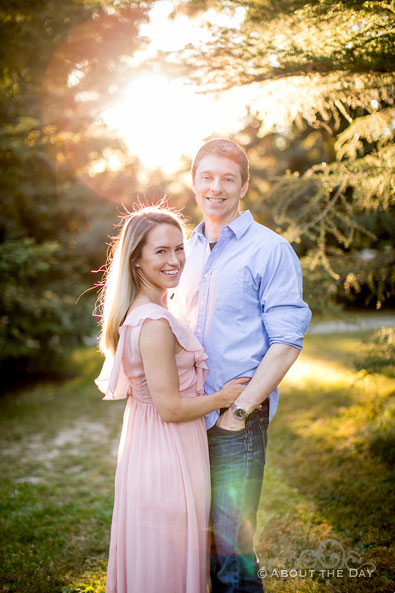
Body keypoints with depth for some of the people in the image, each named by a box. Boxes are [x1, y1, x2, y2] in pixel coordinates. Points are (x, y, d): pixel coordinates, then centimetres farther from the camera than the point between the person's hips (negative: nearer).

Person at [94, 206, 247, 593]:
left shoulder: (137, 313, 5)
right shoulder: (154, 323, -25)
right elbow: (171, 408, -23)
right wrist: (224, 397, -9)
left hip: (145, 443, 9)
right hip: (168, 451, -9)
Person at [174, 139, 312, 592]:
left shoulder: (270, 250, -6)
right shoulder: (188, 250, 12)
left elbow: (286, 343, -10)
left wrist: (240, 410, -15)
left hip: (239, 418, -6)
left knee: (230, 541, 0)